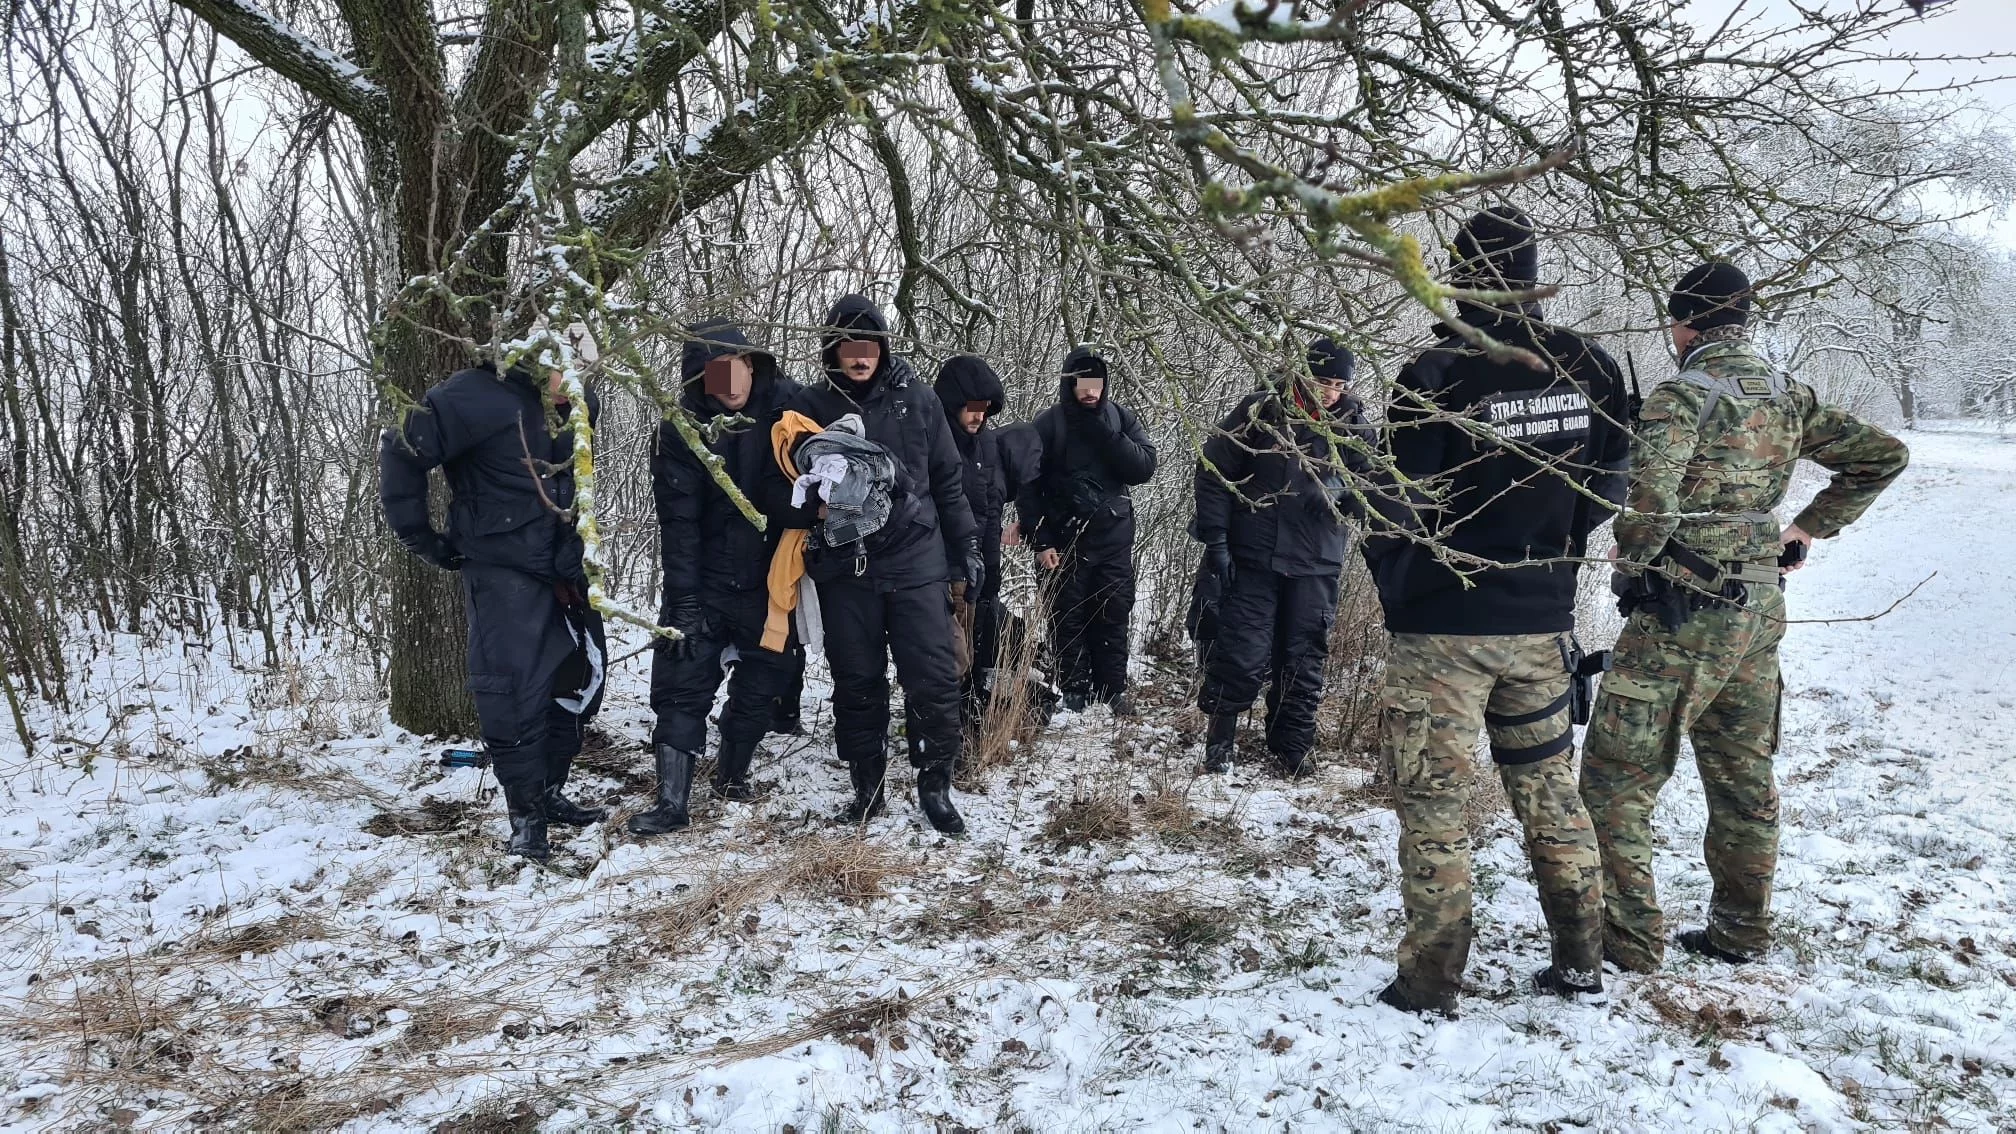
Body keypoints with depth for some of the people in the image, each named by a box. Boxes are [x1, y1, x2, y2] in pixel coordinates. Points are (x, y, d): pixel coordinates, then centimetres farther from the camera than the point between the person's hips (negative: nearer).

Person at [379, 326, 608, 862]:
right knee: (514, 696, -9)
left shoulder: (566, 411, 7)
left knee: (579, 682, 12)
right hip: (504, 576, -7)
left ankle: (550, 793, 27)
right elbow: (401, 452, -16)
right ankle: (527, 818, 5)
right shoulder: (480, 396, -16)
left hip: (564, 575, 8)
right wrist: (423, 539, -11)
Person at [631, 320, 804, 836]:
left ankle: (732, 775, 33)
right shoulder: (682, 430, -10)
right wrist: (684, 601, -16)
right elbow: (678, 522, -12)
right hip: (706, 581, -1)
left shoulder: (787, 406, -7)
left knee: (762, 684, 12)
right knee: (682, 687, -4)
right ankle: (672, 803, 4)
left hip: (772, 579, 2)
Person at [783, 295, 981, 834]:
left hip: (917, 564, 0)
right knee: (857, 684, 8)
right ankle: (867, 786, 22)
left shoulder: (916, 400, 4)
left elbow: (948, 481, 10)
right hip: (844, 569, 0)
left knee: (935, 680, -3)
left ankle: (934, 786, 11)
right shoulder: (810, 405, 3)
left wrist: (966, 547, 10)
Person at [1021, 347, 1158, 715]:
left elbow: (1144, 468, -6)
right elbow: (1030, 485, -4)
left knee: (1114, 616, 5)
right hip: (1066, 540, -2)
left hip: (1114, 537, 2)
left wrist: (1106, 434, -16)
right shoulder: (1049, 423, -3)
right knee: (1069, 618, 2)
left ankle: (1112, 690, 15)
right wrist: (1039, 541, -9)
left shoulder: (1121, 417, 4)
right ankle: (1074, 692, 12)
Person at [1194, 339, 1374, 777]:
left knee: (1304, 659, 8)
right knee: (1244, 653, -5)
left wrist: (1341, 492, -14)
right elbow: (1213, 471, -4)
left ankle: (1292, 745, 22)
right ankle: (1220, 737, 14)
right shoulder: (1260, 411, -6)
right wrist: (1216, 540, -8)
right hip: (1253, 556, -3)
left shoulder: (1353, 425, 3)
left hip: (1317, 563, 3)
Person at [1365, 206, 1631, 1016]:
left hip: (1443, 627, -5)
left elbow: (1397, 506, -13)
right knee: (1549, 787, 19)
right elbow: (1608, 484, 7)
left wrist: (1395, 592, 4)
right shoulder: (1589, 369, -1)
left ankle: (1430, 983, 10)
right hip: (1544, 623, 5)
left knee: (1433, 805, 4)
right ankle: (1579, 960, 27)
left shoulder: (1436, 375, -16)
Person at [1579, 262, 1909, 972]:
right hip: (1761, 612, 8)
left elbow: (1650, 501, -27)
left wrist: (1633, 562, -8)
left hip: (1681, 613, -7)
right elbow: (1884, 455, 15)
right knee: (1744, 778, 17)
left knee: (1617, 778, 1)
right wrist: (1806, 529, 15)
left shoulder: (1683, 394, -14)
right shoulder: (1789, 396, 8)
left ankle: (1630, 939, 2)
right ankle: (1741, 932, 27)